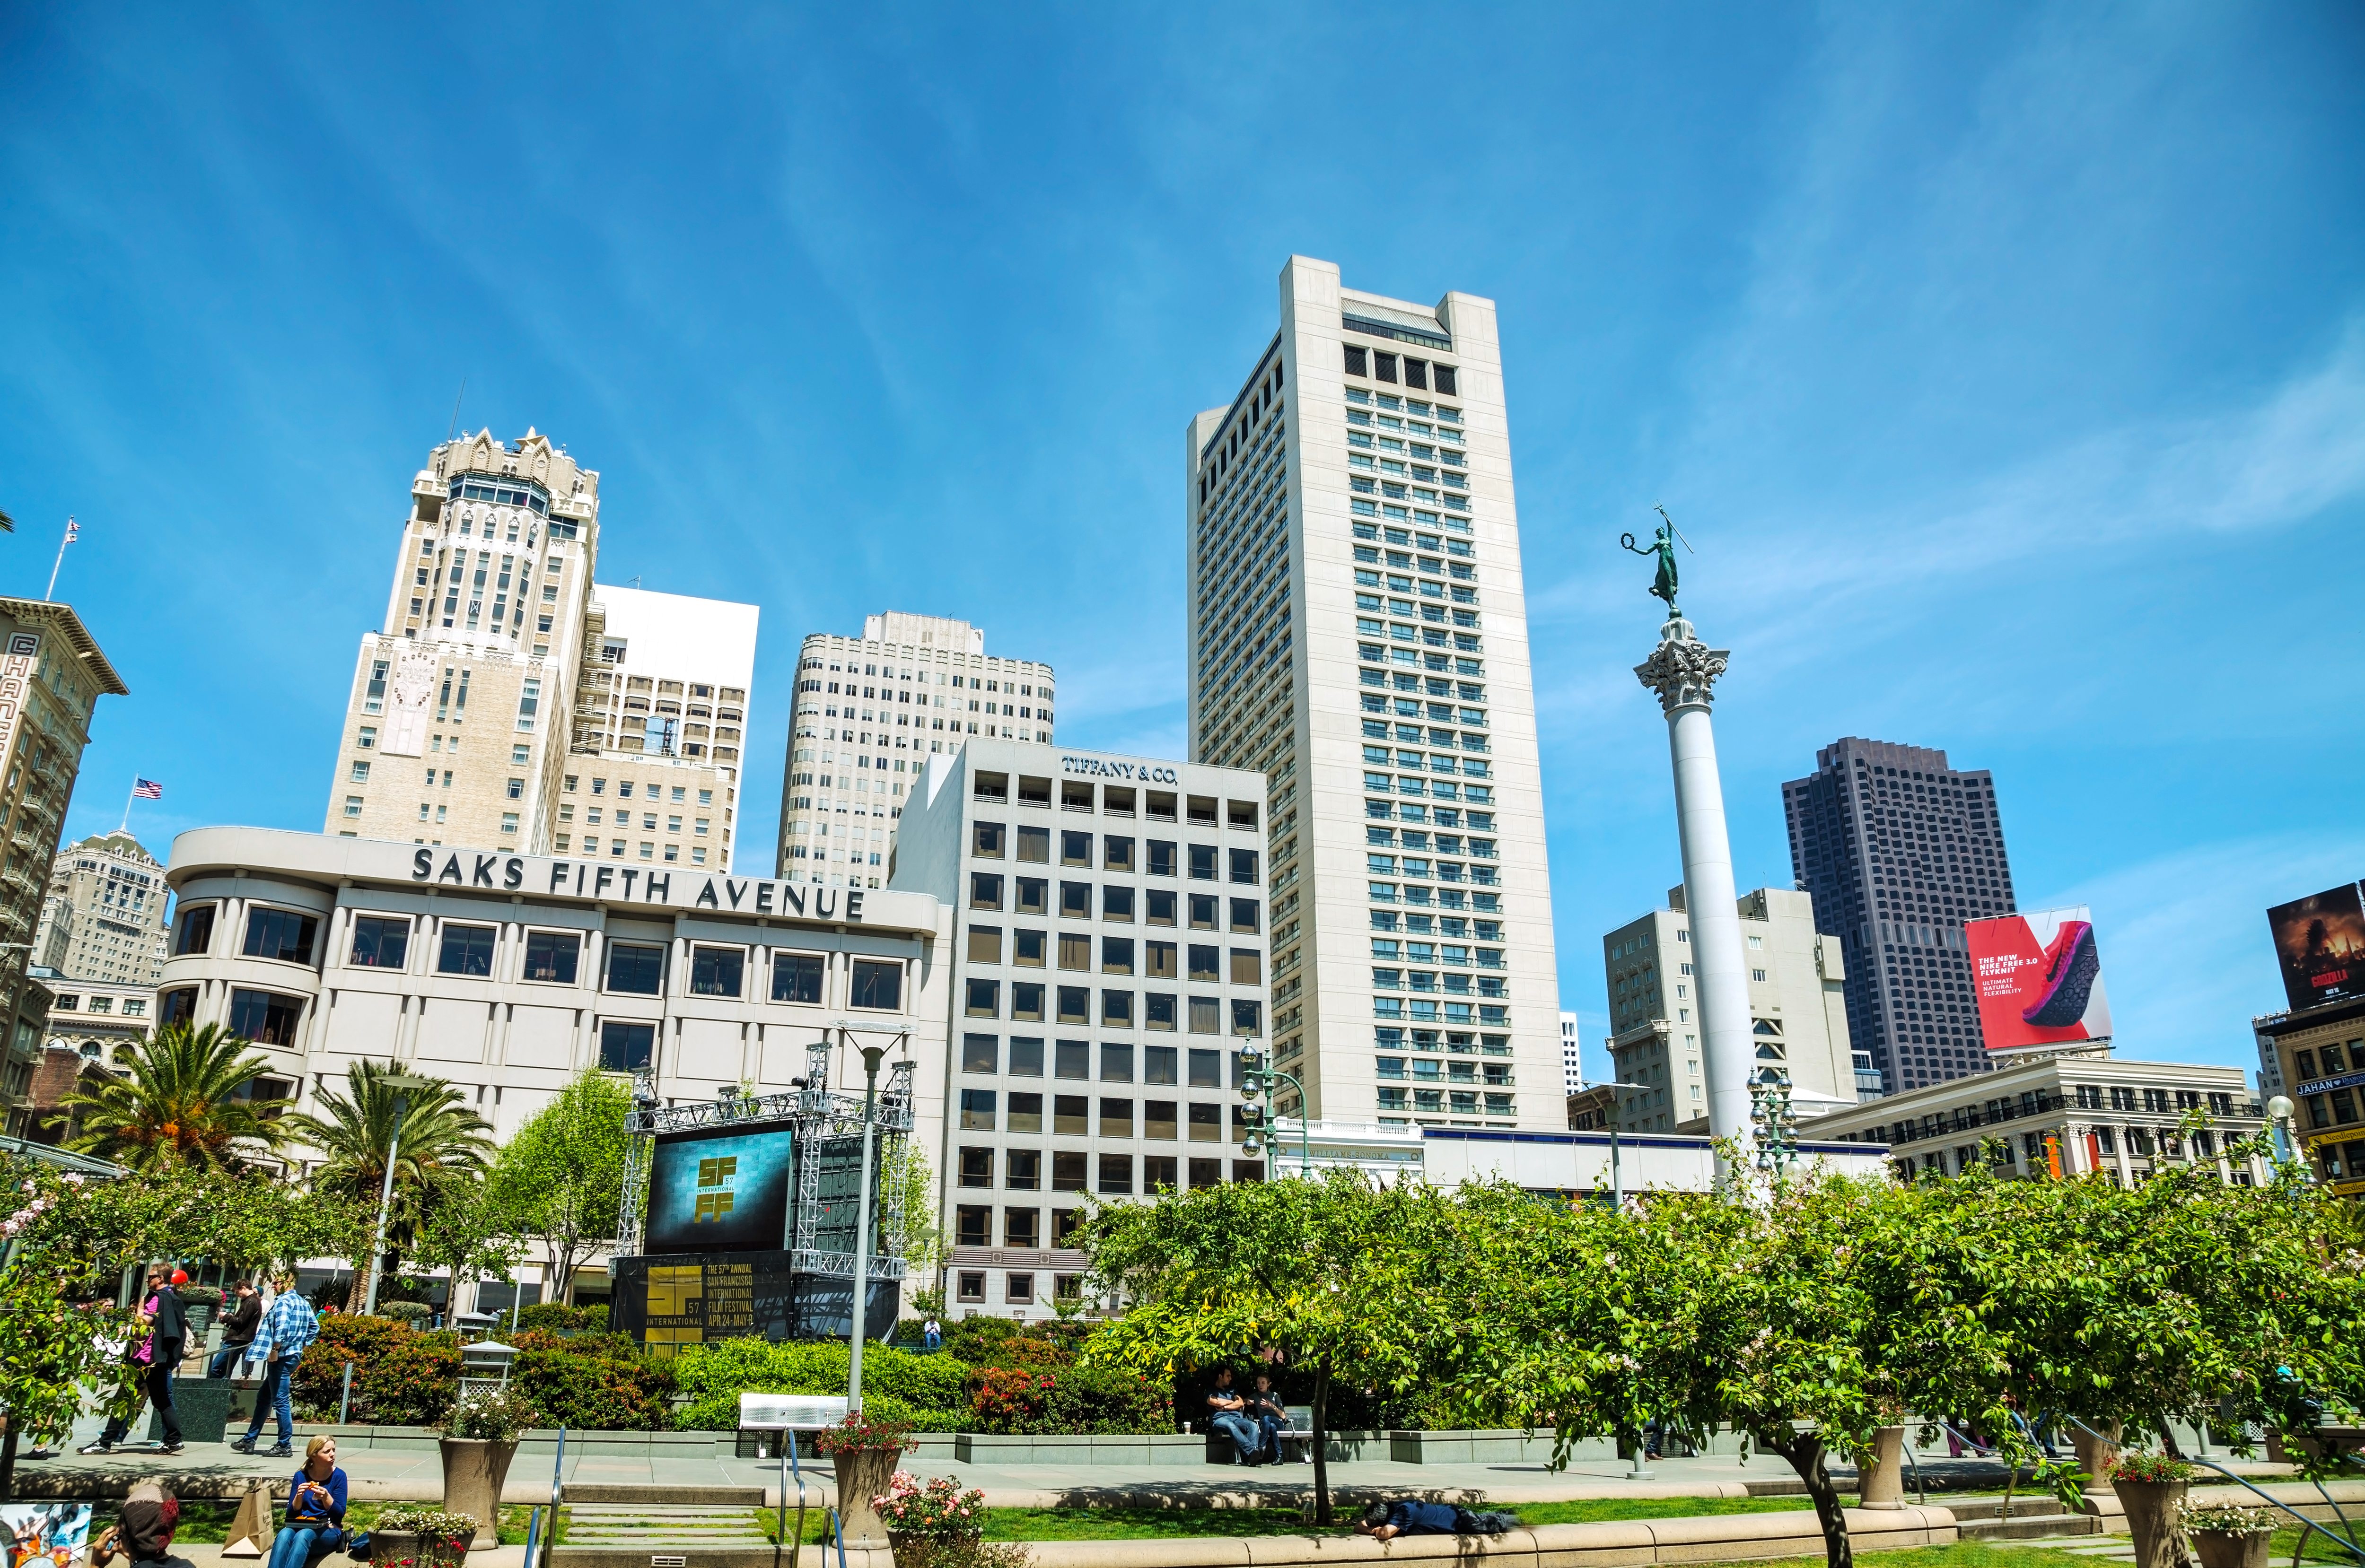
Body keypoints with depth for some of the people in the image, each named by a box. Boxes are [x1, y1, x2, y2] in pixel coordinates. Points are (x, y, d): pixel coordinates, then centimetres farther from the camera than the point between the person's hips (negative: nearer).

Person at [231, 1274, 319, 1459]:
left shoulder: (283, 1301, -12)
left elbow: (281, 1327, -26)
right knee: (263, 1397, 19)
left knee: (280, 1401, -5)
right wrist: (302, 1345, 21)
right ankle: (249, 1440, 26)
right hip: (295, 1355, 10)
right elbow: (315, 1327, 21)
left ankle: (285, 1446, -3)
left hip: (281, 1357, -10)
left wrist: (275, 1350, -21)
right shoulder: (304, 1303, 16)